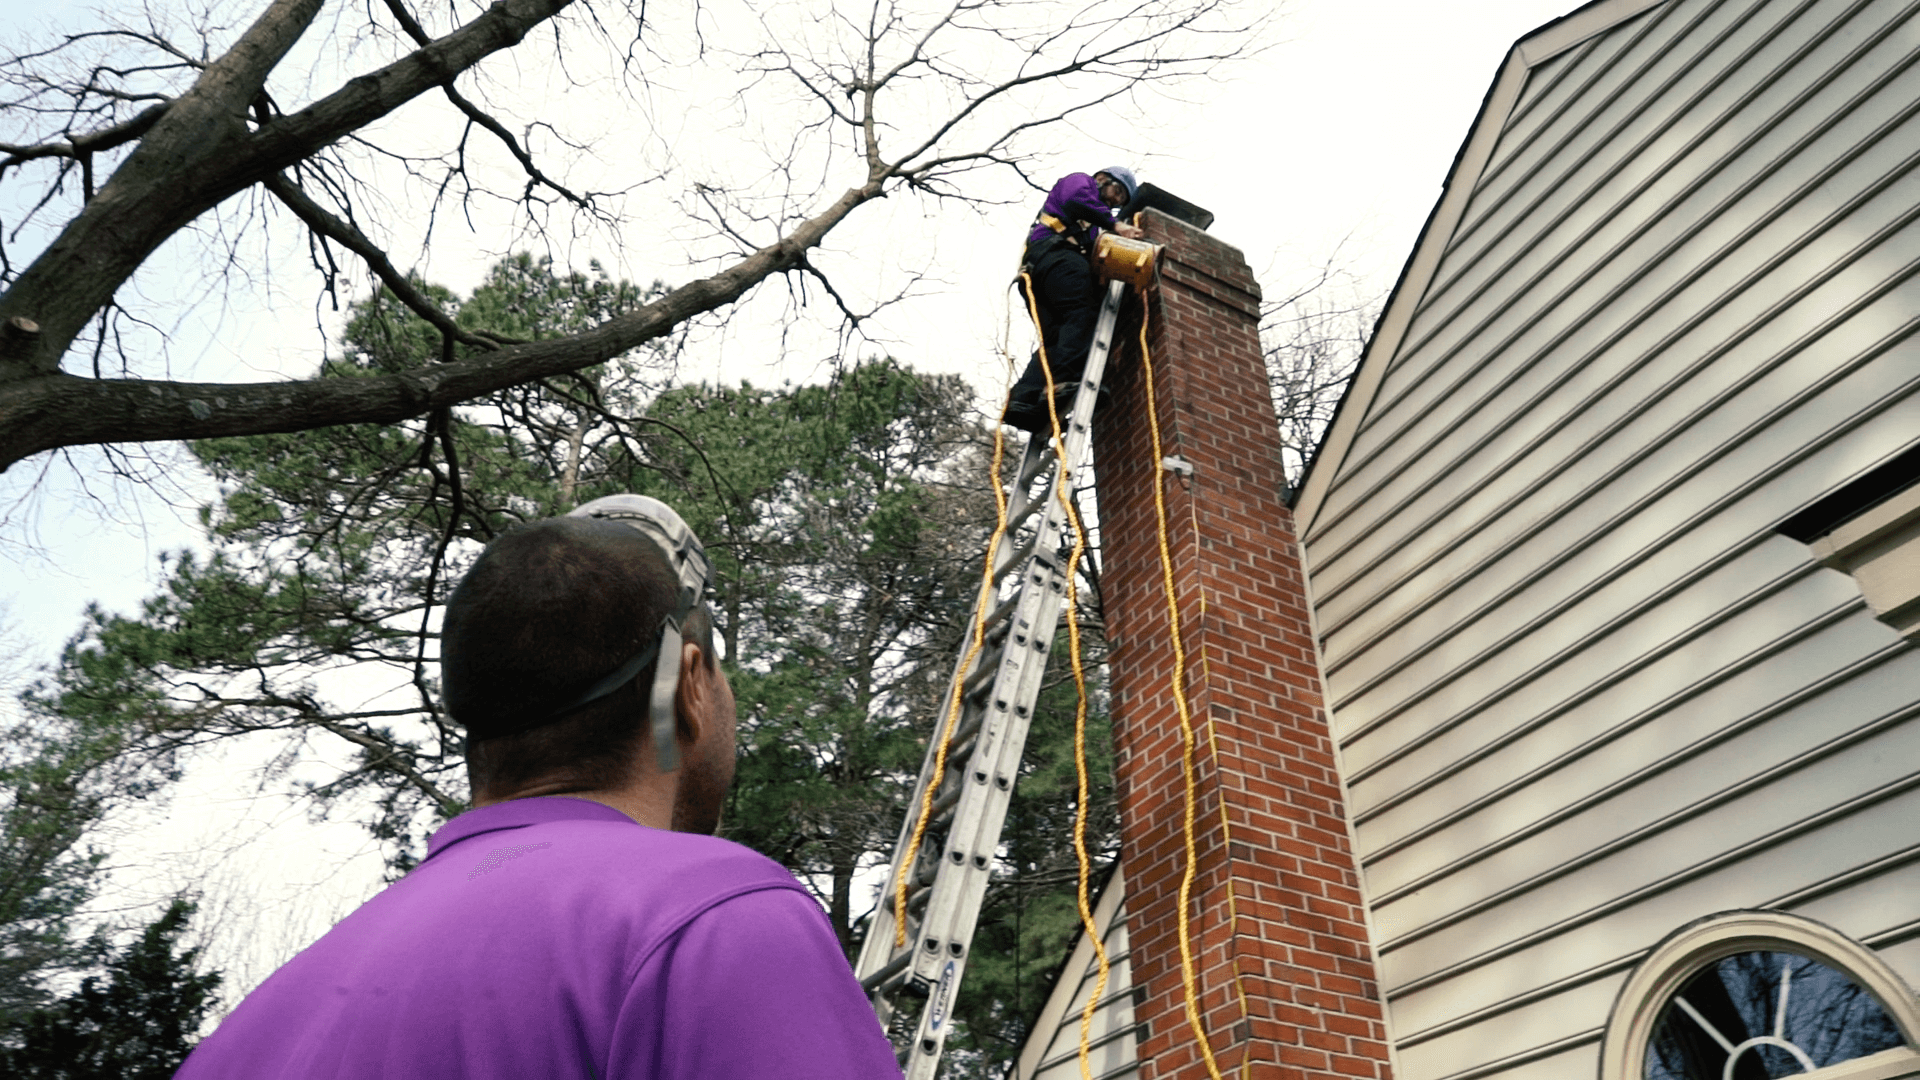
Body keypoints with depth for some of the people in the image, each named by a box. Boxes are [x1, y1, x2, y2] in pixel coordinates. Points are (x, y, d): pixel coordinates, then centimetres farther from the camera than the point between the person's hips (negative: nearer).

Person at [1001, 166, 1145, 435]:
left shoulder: (1090, 227, 42)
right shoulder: (1079, 180, 20)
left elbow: (1094, 258, 24)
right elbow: (1076, 200, -5)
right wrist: (1113, 223, -8)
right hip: (1055, 250, -8)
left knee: (1056, 340, -5)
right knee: (1082, 314, -22)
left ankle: (1023, 400, -23)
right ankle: (1065, 382, -42)